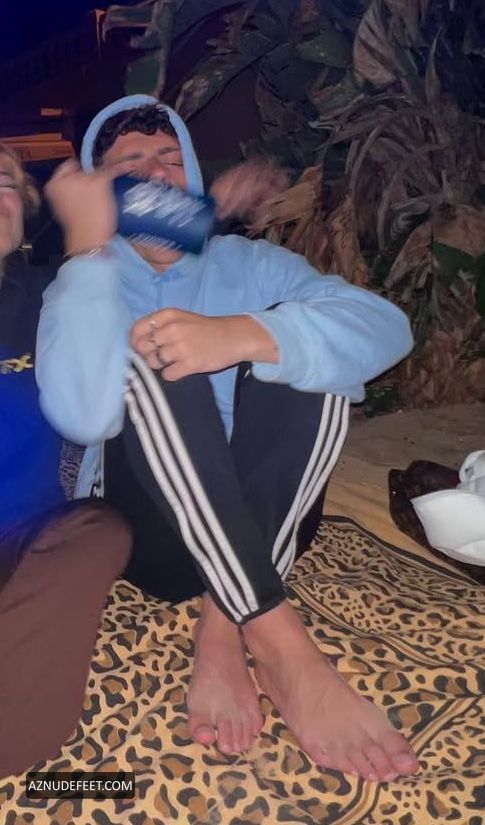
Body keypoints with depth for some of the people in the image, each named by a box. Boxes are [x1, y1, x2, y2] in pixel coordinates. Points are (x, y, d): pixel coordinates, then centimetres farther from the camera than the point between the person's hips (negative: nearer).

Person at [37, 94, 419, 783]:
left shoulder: (245, 263, 8)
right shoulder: (85, 288, 2)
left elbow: (386, 327, -13)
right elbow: (84, 416, -23)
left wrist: (246, 337, -30)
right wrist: (88, 245, -20)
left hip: (268, 523, 2)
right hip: (147, 528, -1)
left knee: (299, 342, -20)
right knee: (152, 355, -26)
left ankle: (222, 630, -25)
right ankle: (280, 644, -33)